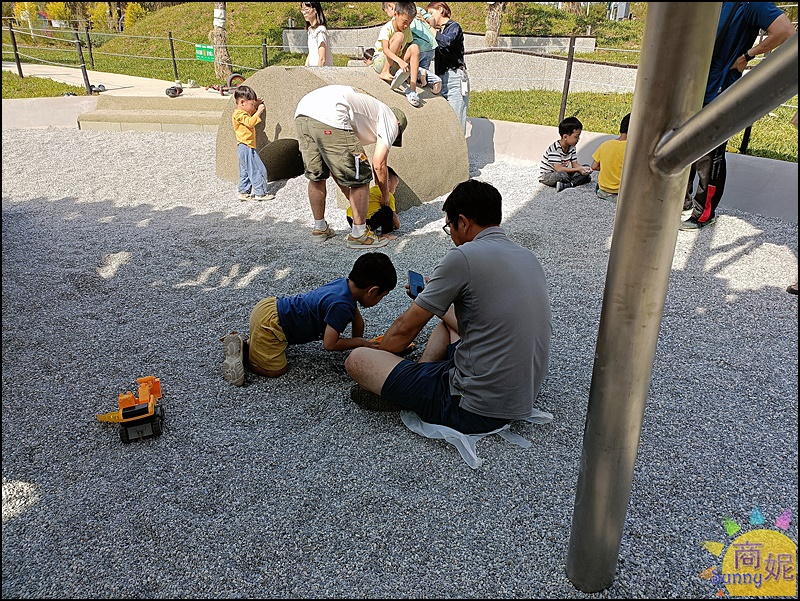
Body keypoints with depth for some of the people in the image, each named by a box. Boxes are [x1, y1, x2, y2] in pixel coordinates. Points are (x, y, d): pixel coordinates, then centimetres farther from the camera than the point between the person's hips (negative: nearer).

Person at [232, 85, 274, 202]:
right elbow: (250, 122, -29)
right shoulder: (239, 114, -14)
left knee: (245, 171, 15)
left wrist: (256, 105, 21)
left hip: (245, 147, 11)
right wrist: (259, 111, -26)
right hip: (246, 147, -11)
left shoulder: (244, 113, 16)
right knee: (257, 170, -8)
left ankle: (243, 192, 20)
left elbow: (251, 115, 36)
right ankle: (261, 193, -5)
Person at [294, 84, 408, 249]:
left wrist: (351, 198, 39)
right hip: (330, 117, -9)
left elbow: (336, 166, 37)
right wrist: (385, 197, 23)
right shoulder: (391, 120, 20)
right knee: (359, 177, 5)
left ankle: (319, 228, 36)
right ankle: (359, 234, 12)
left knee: (316, 176, 24)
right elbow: (379, 165, 8)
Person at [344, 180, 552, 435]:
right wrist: (438, 293, 32)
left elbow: (405, 329, -7)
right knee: (447, 312, 27)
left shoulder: (464, 256, -17)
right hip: (524, 398, 9)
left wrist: (377, 353, 12)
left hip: (476, 411, -9)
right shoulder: (528, 256, 7)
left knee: (357, 359, -8)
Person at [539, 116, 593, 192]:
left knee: (587, 175, -7)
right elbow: (558, 169, -30)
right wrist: (578, 169, -31)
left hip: (564, 173, 8)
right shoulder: (554, 149, -25)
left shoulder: (571, 147, 1)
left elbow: (574, 164, 3)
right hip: (547, 176, -8)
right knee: (562, 175, -41)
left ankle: (565, 185, -25)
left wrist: (582, 168, -20)